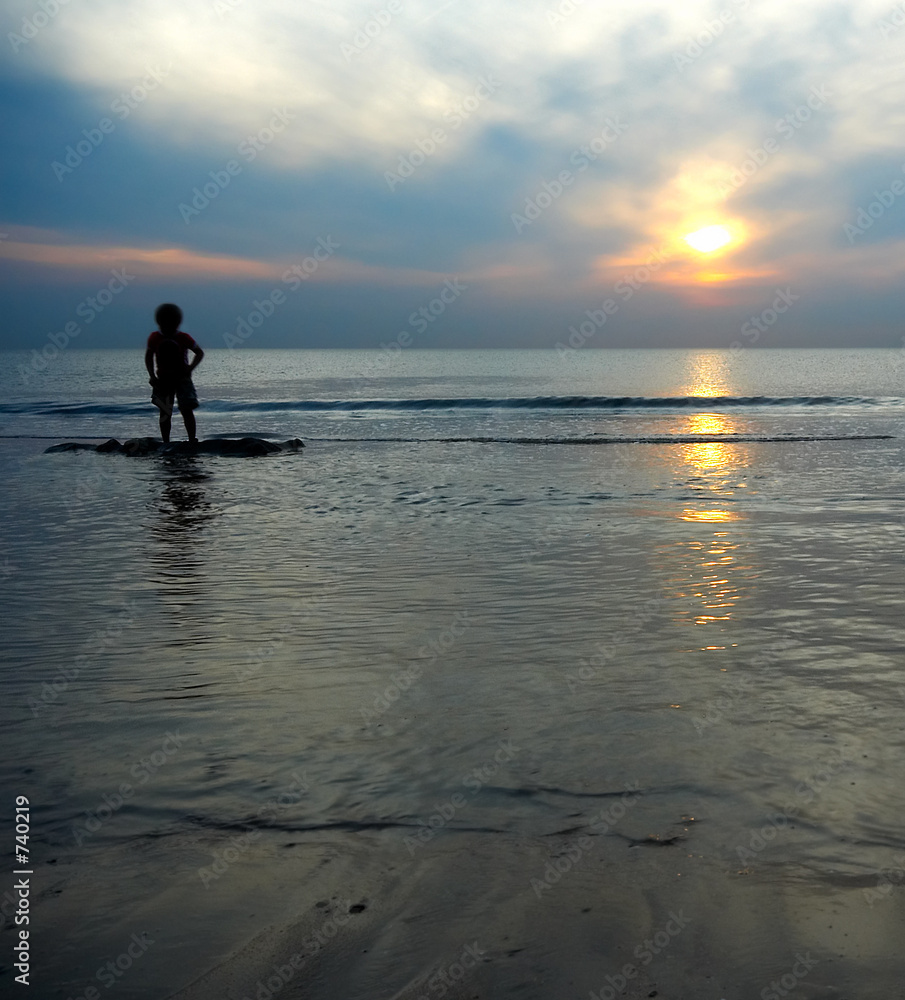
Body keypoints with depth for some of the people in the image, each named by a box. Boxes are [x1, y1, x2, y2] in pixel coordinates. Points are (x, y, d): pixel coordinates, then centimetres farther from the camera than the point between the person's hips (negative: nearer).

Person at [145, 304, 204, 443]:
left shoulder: (184, 338, -9)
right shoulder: (154, 338, -3)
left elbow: (199, 353, 1)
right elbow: (149, 356, 9)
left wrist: (190, 368, -15)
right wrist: (152, 376, -4)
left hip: (182, 377, -2)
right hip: (163, 378, 2)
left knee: (186, 410, -12)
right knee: (165, 412, 1)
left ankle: (192, 440, -9)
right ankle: (166, 443, 8)